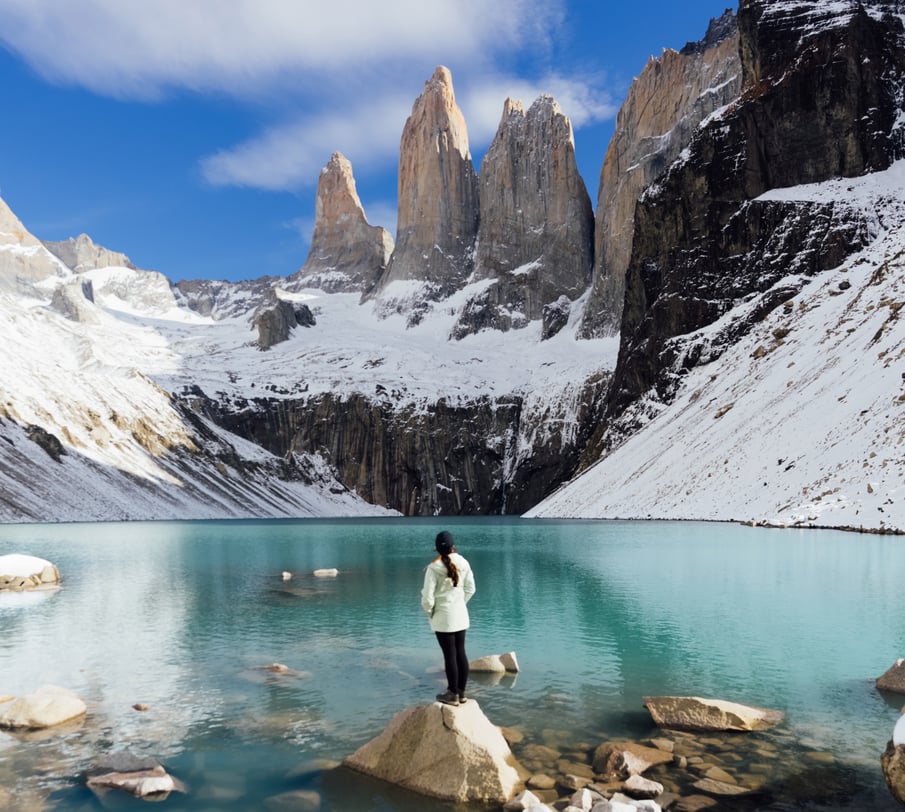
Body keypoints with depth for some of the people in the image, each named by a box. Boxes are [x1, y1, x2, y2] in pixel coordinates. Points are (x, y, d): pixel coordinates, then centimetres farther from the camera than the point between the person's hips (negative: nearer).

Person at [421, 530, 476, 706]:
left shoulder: (434, 568, -19)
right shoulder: (463, 563, -4)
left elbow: (427, 596, -17)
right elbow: (470, 589, 5)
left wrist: (429, 611, 1)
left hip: (443, 617, -5)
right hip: (461, 615, 5)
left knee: (450, 655, 3)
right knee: (461, 653, 13)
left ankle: (453, 694, 14)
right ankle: (461, 692, 24)